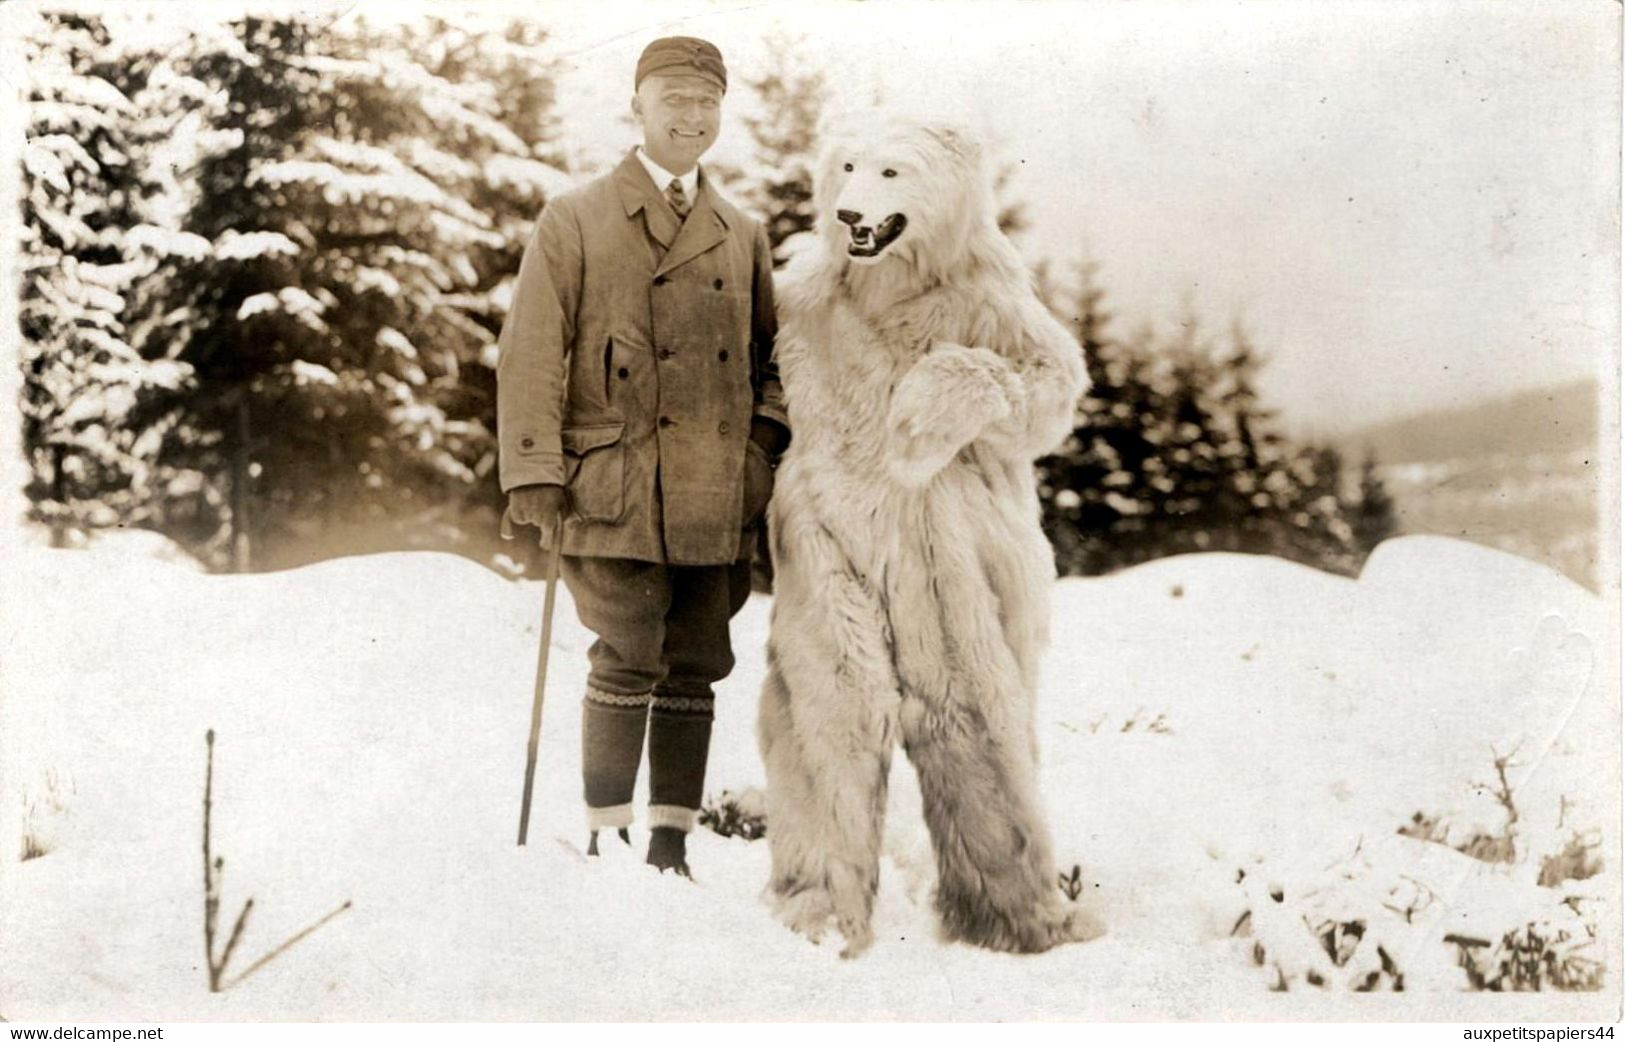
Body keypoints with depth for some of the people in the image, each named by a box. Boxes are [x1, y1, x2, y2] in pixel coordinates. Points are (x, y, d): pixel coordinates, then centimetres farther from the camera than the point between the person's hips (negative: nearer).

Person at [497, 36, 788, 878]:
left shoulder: (743, 237, 16)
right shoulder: (575, 221, 5)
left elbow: (770, 356, 22)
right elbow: (532, 355, 0)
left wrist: (765, 443, 5)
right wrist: (533, 473, -9)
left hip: (716, 499, 4)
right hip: (615, 486, -4)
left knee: (694, 669, 6)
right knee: (629, 663, -8)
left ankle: (672, 840, 17)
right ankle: (606, 837, 6)